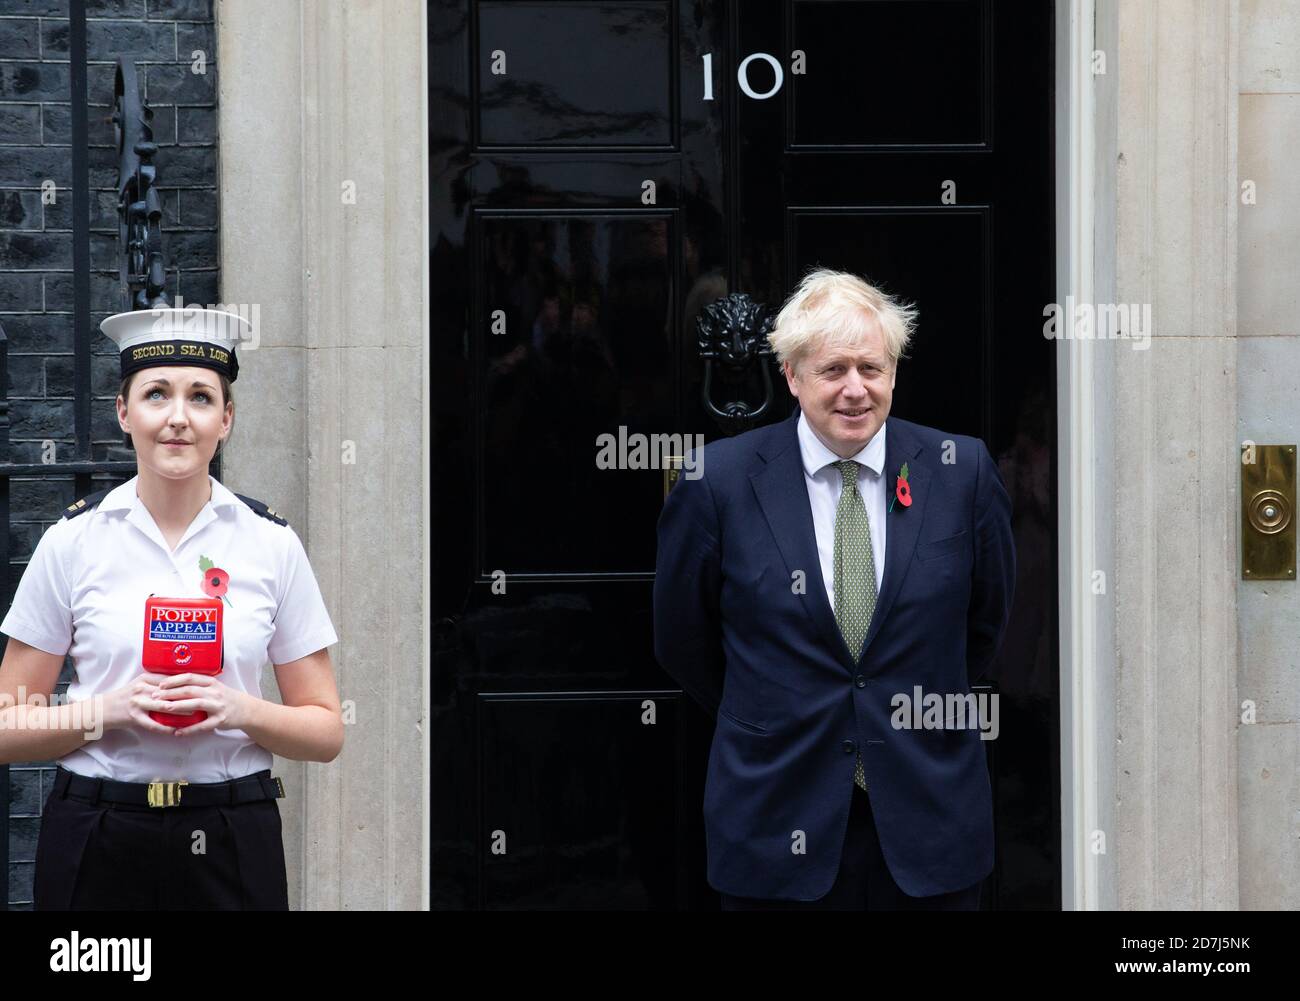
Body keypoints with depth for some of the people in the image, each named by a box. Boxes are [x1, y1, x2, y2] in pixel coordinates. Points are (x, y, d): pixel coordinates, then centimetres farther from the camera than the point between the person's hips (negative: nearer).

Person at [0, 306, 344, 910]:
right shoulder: (72, 541, 0)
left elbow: (325, 733, 3)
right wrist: (109, 710, -16)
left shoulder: (272, 544, 1)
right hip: (95, 846, 0)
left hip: (233, 844, 1)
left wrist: (242, 711, -14)